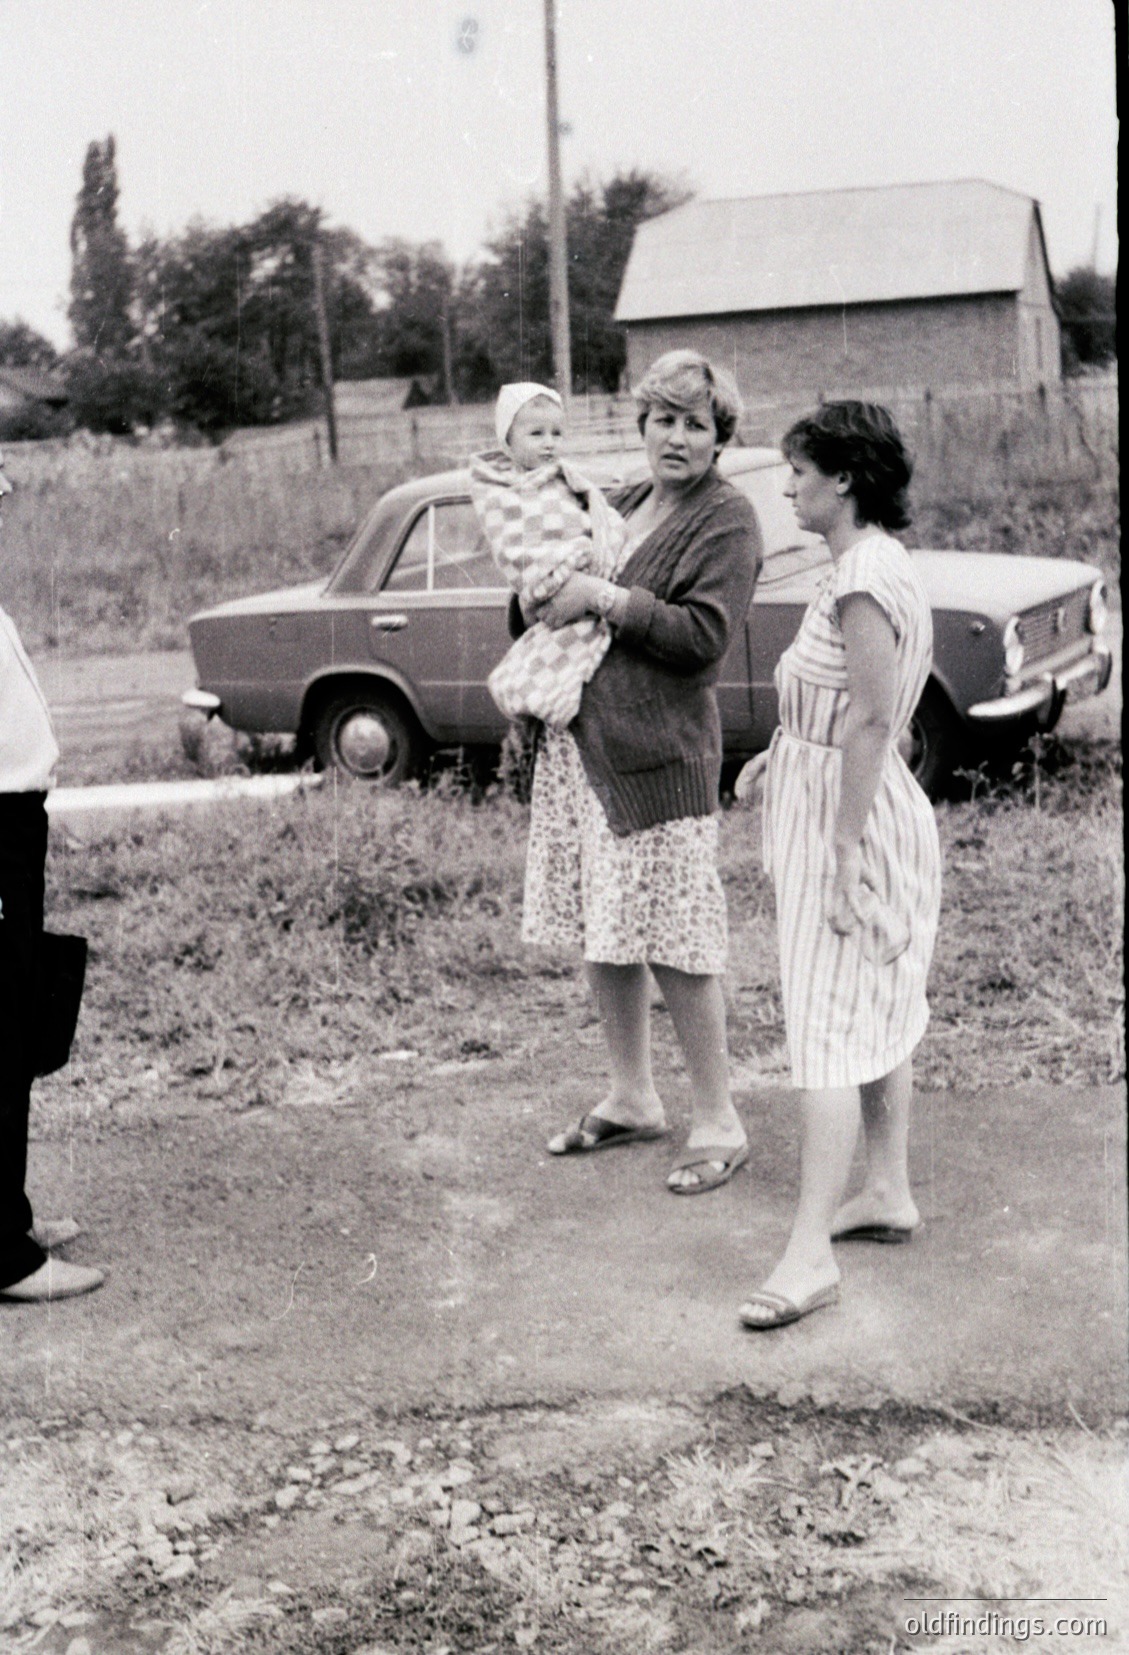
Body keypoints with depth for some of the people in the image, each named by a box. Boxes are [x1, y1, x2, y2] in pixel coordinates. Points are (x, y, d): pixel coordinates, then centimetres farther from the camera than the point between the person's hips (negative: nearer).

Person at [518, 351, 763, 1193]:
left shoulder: (728, 519, -5)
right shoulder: (621, 504, 17)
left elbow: (705, 635, -16)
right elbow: (549, 603, 25)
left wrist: (605, 598, -17)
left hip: (660, 752, -7)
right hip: (575, 739, 7)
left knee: (674, 941, -3)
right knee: (598, 931, 13)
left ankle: (719, 1123, 11)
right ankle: (632, 1099, 29)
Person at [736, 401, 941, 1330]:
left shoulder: (866, 574, -20)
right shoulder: (878, 564, 12)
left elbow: (871, 719, -24)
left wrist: (843, 852, -24)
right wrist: (782, 756, 17)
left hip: (849, 817, -11)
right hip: (853, 807, 11)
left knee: (828, 1027, -10)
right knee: (880, 1011, 17)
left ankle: (811, 1253, -7)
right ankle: (889, 1193, 30)